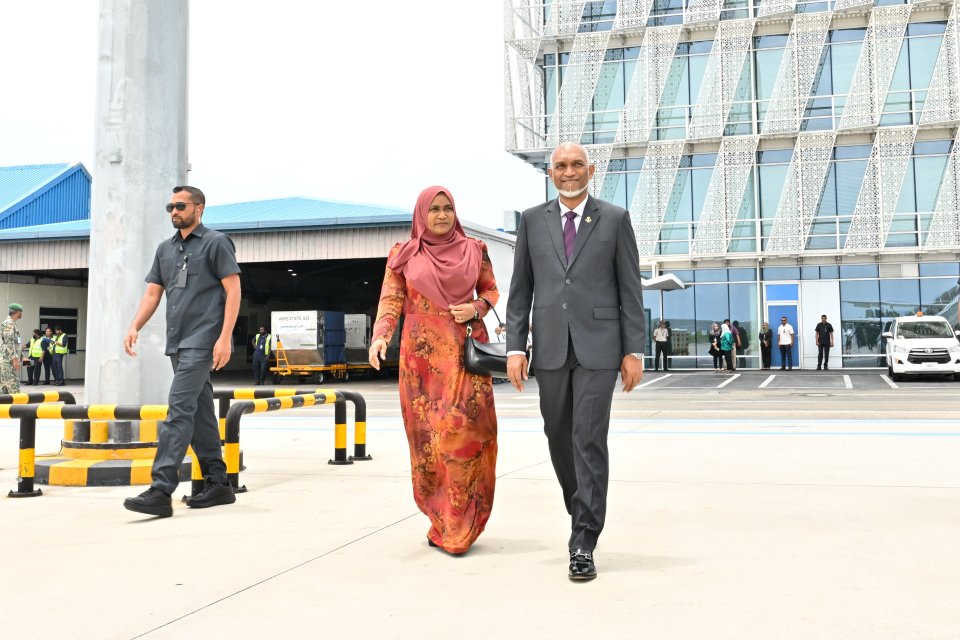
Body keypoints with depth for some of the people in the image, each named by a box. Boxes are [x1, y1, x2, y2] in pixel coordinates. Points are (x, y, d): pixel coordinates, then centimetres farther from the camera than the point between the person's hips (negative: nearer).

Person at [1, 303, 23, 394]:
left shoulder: (12, 324, 19)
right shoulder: (8, 323, -11)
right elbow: (9, 342, -18)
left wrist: (19, 357, 22)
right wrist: (14, 359, -21)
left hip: (11, 360, 10)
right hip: (8, 360, -10)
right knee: (12, 387, -12)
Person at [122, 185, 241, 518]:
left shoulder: (216, 242, -3)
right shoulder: (165, 249, 18)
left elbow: (233, 290, -8)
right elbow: (152, 293, 17)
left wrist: (225, 337, -17)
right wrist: (134, 327, 1)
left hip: (203, 341, -8)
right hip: (178, 342, 8)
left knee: (180, 409, -15)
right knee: (199, 412, 10)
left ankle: (161, 490, -19)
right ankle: (218, 484, 18)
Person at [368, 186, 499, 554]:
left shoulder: (474, 250, 9)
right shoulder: (403, 255, 7)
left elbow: (491, 290, 15)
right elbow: (391, 301, 0)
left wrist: (477, 308, -6)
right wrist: (380, 336, -17)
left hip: (466, 353, 0)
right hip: (422, 356, 0)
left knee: (465, 429, -8)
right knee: (429, 434, -1)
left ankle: (456, 527, 0)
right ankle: (444, 523, 10)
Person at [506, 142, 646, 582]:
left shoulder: (615, 219, 4)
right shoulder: (532, 220, 9)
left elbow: (630, 290, 2)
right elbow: (520, 289, 8)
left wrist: (634, 351, -3)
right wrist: (515, 347, 0)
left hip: (598, 346, -3)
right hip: (551, 347, 3)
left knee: (590, 441, -7)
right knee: (559, 440, 11)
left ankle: (583, 544, -1)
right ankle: (584, 513, 34)